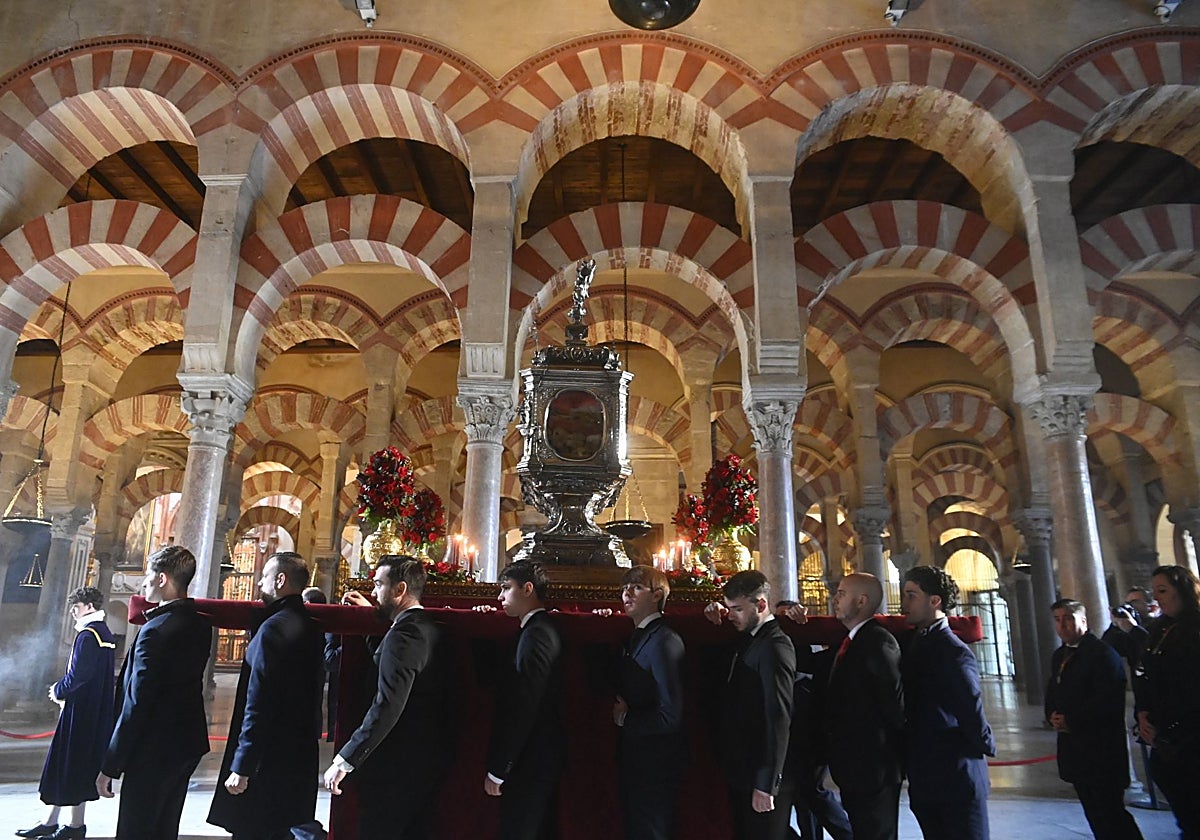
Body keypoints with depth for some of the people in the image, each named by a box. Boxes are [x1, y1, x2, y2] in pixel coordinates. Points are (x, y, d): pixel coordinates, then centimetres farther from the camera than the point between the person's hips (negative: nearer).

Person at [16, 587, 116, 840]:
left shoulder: (88, 635, -17)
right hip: (98, 712, 9)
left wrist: (58, 691, -4)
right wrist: (64, 691, 11)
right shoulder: (105, 634, 11)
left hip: (81, 711, -9)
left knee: (71, 764, 1)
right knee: (67, 765, 16)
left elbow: (78, 675, -22)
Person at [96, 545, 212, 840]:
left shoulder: (156, 630, -21)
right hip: (187, 743, 8)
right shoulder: (200, 624, 4)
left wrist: (110, 766, -13)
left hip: (154, 751, -8)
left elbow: (135, 703, -20)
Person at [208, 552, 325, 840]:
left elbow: (258, 705, -20)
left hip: (267, 760, -8)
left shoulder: (274, 627, -17)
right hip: (300, 758, 8)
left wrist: (241, 767, -17)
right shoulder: (312, 627, 8)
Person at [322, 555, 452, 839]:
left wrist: (345, 760, -24)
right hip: (429, 758, 9)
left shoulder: (405, 633, -21)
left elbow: (387, 706, -29)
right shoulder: (429, 627, 9)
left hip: (398, 764, -9)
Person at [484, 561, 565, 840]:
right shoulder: (542, 628, 11)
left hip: (530, 762, -10)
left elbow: (523, 710, -24)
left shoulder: (536, 634, -20)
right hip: (544, 757, 10)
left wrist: (497, 770, -19)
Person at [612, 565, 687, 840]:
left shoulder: (664, 641, -21)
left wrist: (625, 717, -15)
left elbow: (671, 716, -26)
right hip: (634, 759, 9)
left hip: (654, 763, -9)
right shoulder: (637, 637, 9)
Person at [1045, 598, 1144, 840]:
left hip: (1102, 749, -8)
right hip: (1073, 747, 8)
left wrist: (1071, 720, -18)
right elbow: (1052, 693, 19)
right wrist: (1053, 716, -2)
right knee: (1095, 813, 14)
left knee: (1111, 813, -5)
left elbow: (1108, 698, -20)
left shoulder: (1103, 653, -12)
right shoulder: (1059, 656, 14)